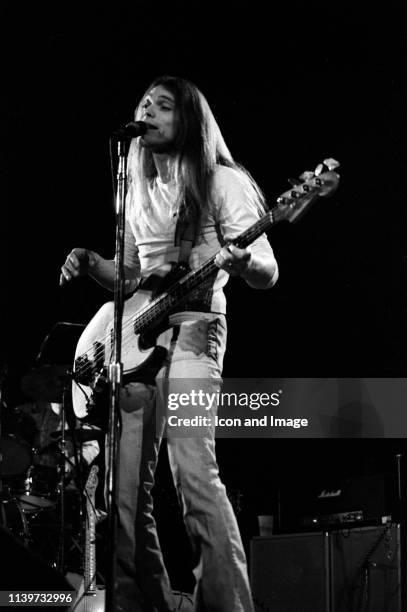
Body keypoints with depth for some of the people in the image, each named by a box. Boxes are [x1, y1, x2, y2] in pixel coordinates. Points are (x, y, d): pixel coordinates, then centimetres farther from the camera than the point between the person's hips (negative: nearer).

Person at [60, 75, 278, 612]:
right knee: (124, 487, -2)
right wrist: (90, 263, 6)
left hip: (191, 328, -6)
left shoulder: (221, 181, 3)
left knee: (194, 472, -23)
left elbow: (268, 272, -2)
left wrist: (240, 262, -26)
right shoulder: (138, 194, 21)